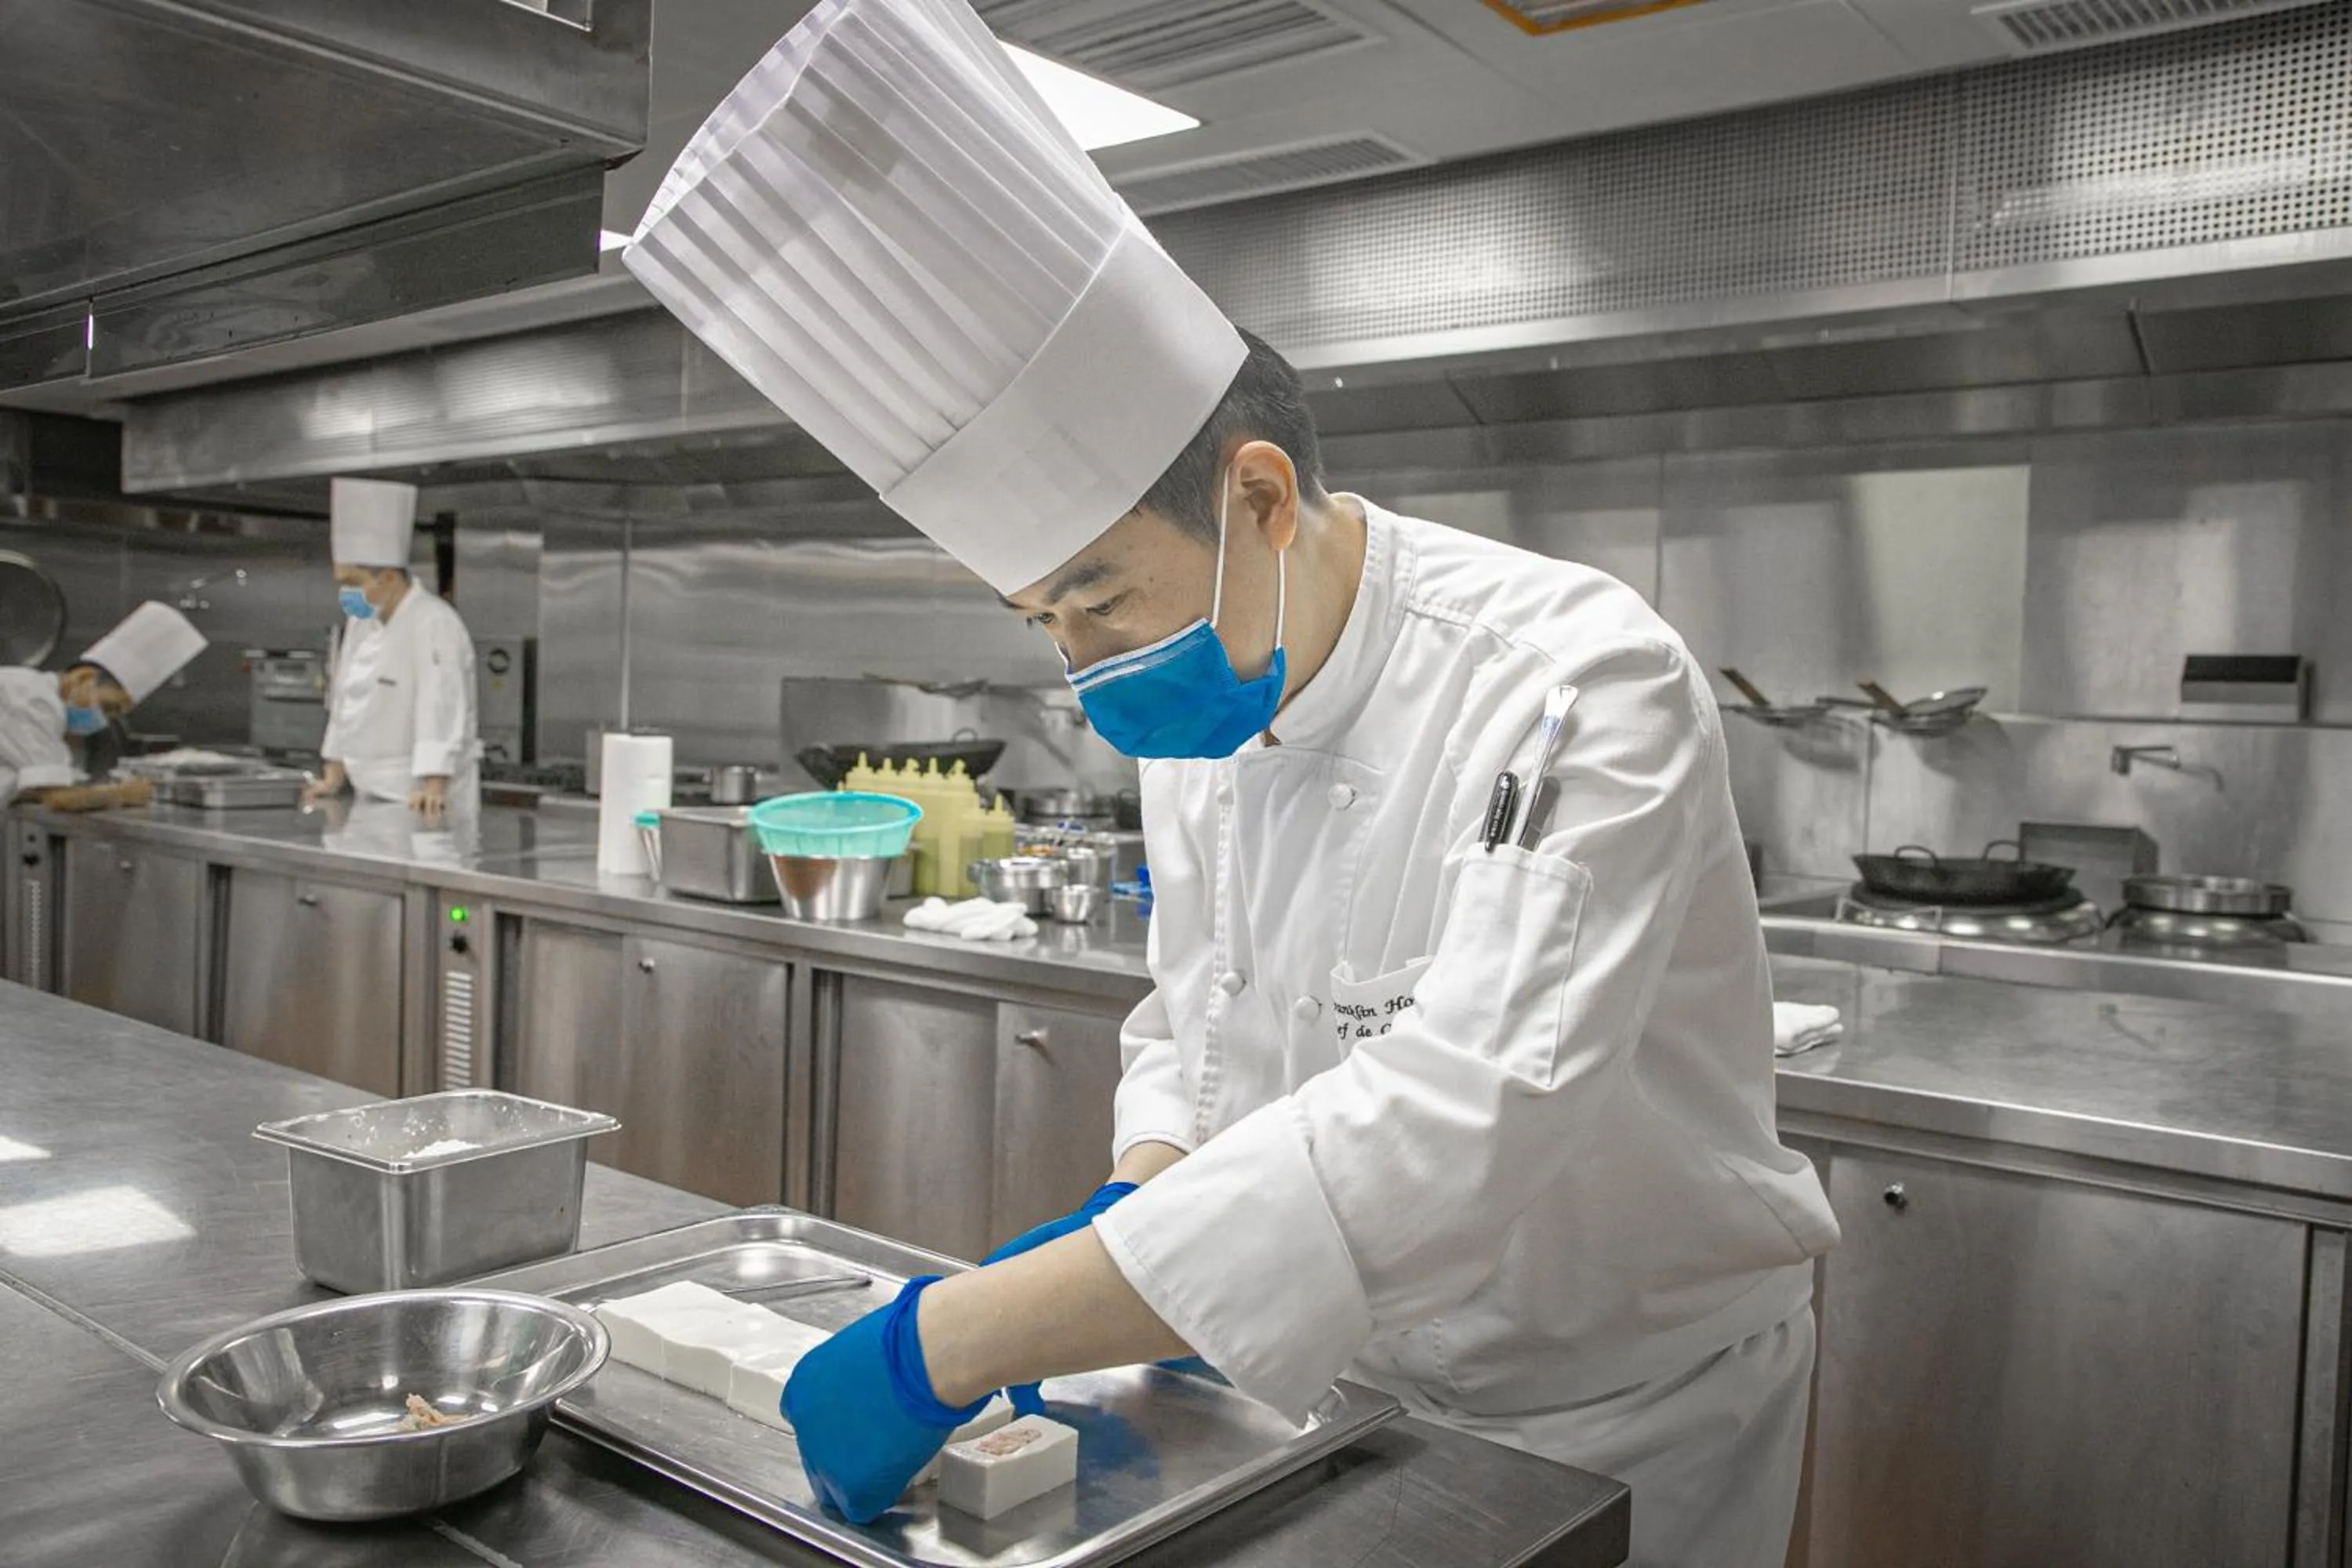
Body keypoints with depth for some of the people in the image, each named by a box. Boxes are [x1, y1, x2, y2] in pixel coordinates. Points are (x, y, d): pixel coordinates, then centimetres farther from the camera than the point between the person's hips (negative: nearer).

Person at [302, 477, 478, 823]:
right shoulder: (360, 621, 10)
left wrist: (433, 789, -36)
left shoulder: (435, 625, -17)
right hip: (372, 794, 8)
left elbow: (442, 710, -27)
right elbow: (344, 702, 18)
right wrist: (334, 775, 17)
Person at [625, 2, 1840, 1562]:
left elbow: (1458, 1120, -39)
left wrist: (949, 1345, -39)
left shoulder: (1580, 686, -28)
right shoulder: (1196, 725, -5)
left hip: (1634, 1419, -5)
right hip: (1361, 1387, 6)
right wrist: (1135, 1213, -14)